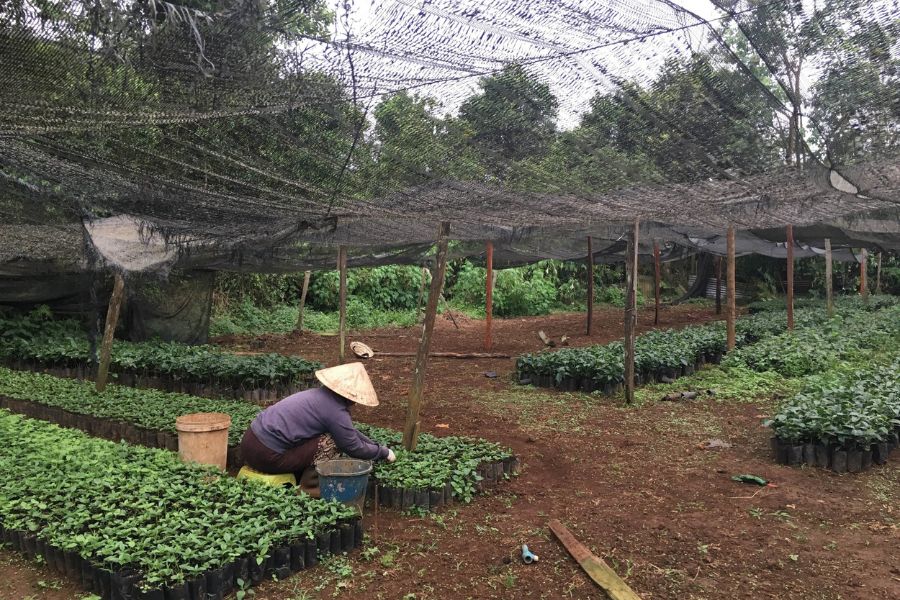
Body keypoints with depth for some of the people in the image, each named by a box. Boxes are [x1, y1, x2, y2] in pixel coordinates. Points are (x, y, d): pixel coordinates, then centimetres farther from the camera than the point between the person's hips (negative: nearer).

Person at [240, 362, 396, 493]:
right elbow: (354, 448, -6)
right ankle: (309, 489, 1)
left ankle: (298, 479, 18)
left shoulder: (322, 394, 11)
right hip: (266, 456, -9)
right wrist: (384, 452, 8)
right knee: (331, 442, -11)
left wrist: (376, 446, 23)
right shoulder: (336, 411, -16)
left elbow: (350, 432, 22)